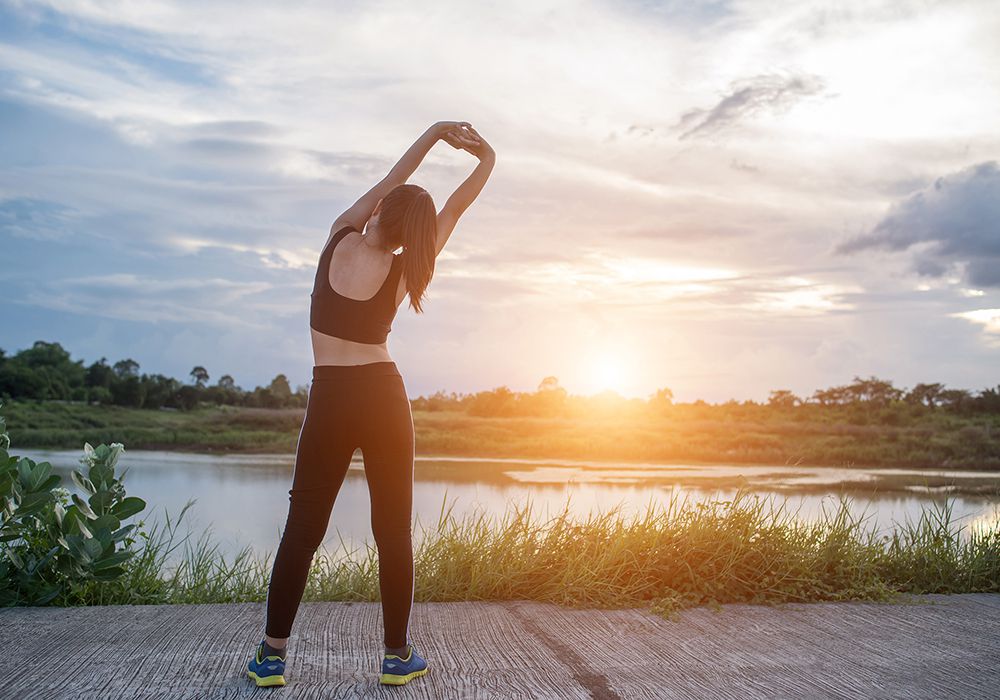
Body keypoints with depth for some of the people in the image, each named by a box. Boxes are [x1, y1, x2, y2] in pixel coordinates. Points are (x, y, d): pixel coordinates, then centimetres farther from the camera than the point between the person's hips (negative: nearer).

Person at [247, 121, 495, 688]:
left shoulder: (340, 238, -2)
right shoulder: (403, 270, -3)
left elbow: (389, 183, 11)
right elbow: (453, 210, 8)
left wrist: (435, 132, 16)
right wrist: (487, 162, 20)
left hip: (330, 401, 1)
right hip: (384, 396, 0)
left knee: (303, 528, 7)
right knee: (394, 530, 6)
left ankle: (273, 654, 12)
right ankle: (398, 654, 11)